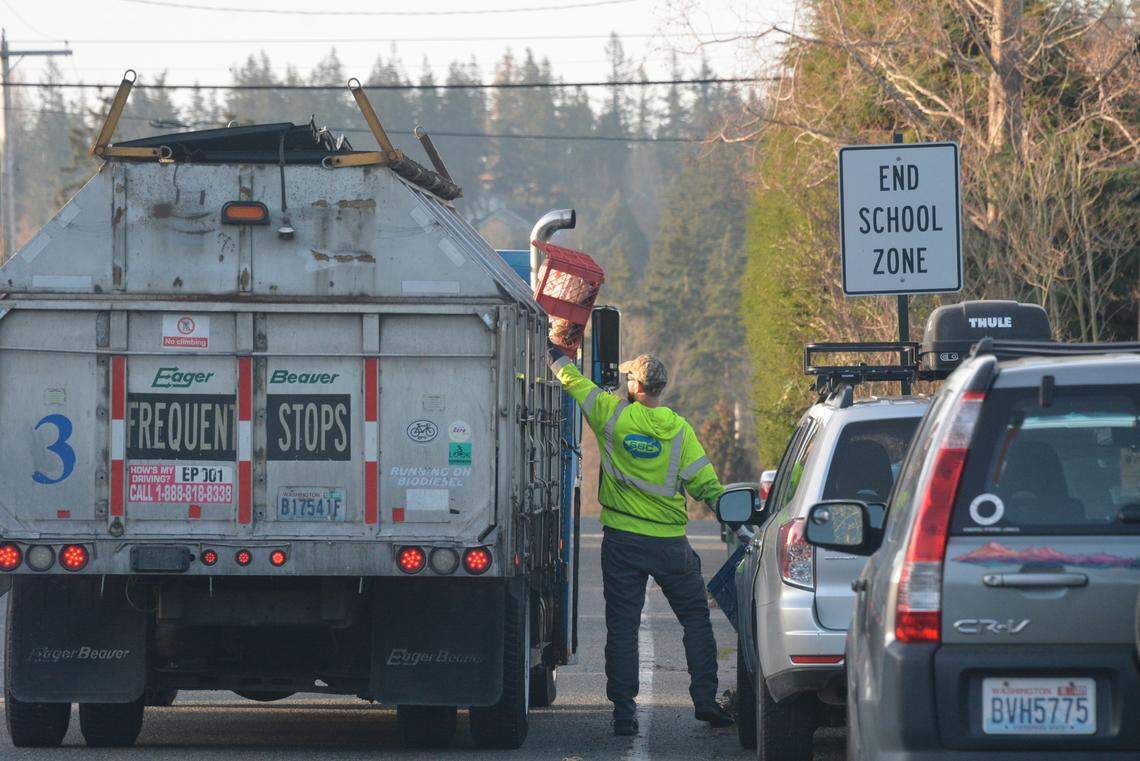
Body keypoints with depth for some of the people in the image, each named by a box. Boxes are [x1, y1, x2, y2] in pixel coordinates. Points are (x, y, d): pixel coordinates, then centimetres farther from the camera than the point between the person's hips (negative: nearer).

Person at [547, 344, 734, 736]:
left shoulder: (614, 416, -6)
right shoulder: (679, 429, -4)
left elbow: (574, 382, 7)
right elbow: (705, 483, -5)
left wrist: (554, 353, 23)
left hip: (621, 541, 0)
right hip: (670, 542, 0)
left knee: (622, 625, 4)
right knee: (695, 618, 13)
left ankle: (623, 711, 1)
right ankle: (705, 699, 6)